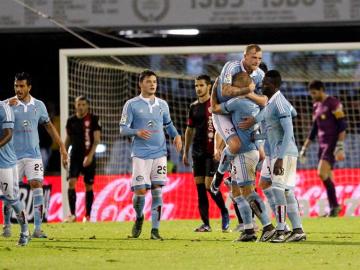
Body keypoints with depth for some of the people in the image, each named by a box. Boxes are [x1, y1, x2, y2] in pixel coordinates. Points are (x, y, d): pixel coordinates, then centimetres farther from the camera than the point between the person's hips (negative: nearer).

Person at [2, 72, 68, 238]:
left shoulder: (39, 105, 6)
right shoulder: (9, 104, -3)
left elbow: (49, 126, 15)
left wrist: (62, 146, 13)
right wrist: (7, 107, -33)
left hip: (33, 154, 1)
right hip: (13, 155, -1)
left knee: (37, 187, -11)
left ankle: (37, 229, -11)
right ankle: (7, 225, 22)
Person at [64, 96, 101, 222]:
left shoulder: (93, 119, -4)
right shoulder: (71, 120, 7)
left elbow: (96, 139, -8)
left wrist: (90, 155, -18)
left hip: (88, 158, -2)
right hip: (75, 157, 2)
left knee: (88, 186, 3)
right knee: (71, 183, -13)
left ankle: (87, 216, 11)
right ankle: (72, 214, -12)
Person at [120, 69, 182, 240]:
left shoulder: (162, 104, 12)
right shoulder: (131, 104, -1)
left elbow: (168, 124, 24)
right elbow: (123, 129, -2)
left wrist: (176, 135, 4)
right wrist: (137, 132, -21)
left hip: (159, 153, 3)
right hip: (140, 154, -3)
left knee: (157, 190, -4)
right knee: (140, 191, -8)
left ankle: (155, 229, 0)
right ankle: (139, 218, 22)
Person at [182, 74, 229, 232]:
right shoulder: (194, 107, 13)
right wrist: (185, 151, 18)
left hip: (212, 152, -6)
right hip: (197, 152, 6)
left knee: (209, 185, -11)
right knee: (199, 186, 3)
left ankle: (224, 213, 12)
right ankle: (205, 223, 6)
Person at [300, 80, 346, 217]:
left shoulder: (333, 103, -8)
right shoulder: (317, 106, 17)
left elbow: (342, 125, -13)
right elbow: (314, 130, 24)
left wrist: (340, 147, -20)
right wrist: (304, 148, 21)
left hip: (332, 144, -8)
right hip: (322, 145, 8)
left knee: (322, 173, -20)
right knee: (327, 178, 4)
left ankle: (335, 206, -15)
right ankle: (333, 208, 5)